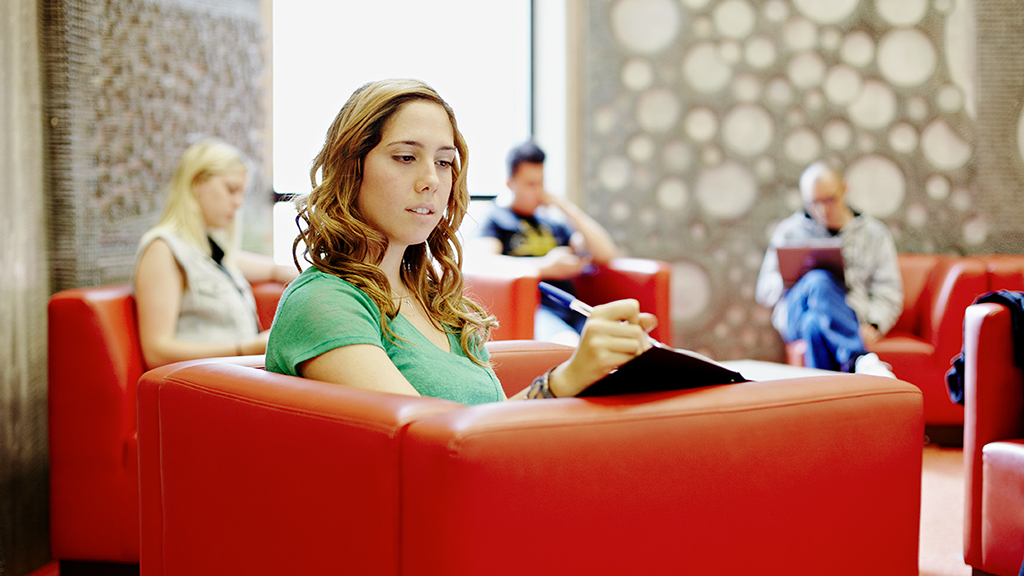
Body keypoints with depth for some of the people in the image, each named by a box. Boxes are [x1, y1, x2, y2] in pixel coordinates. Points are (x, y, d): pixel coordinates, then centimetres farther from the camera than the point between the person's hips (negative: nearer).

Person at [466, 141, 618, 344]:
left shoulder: (554, 225, 32)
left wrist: (568, 209, 19)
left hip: (570, 309, 6)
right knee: (567, 343, -42)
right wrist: (545, 266, -10)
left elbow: (605, 254, 22)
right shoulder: (495, 221, 15)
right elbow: (478, 258, -8)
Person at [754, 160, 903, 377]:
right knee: (818, 281, -37)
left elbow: (888, 293, 11)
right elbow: (764, 291, 16)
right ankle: (861, 359, -51)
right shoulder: (789, 230, 18)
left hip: (851, 320, 0)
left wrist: (873, 326, -11)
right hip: (795, 316, 0)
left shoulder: (874, 233, 17)